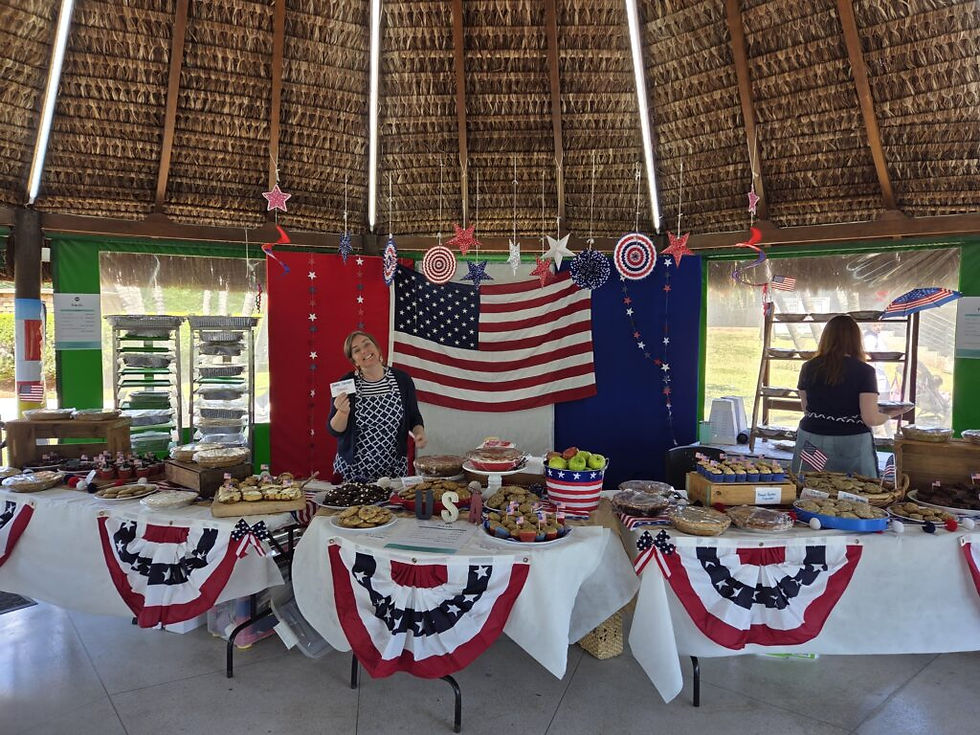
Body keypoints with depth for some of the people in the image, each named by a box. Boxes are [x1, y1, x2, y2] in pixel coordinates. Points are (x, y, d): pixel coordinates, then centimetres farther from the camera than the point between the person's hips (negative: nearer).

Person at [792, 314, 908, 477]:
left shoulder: (808, 368, 1)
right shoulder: (864, 371, -7)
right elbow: (871, 418, -10)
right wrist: (889, 415, 9)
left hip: (811, 439, 3)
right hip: (850, 445, -3)